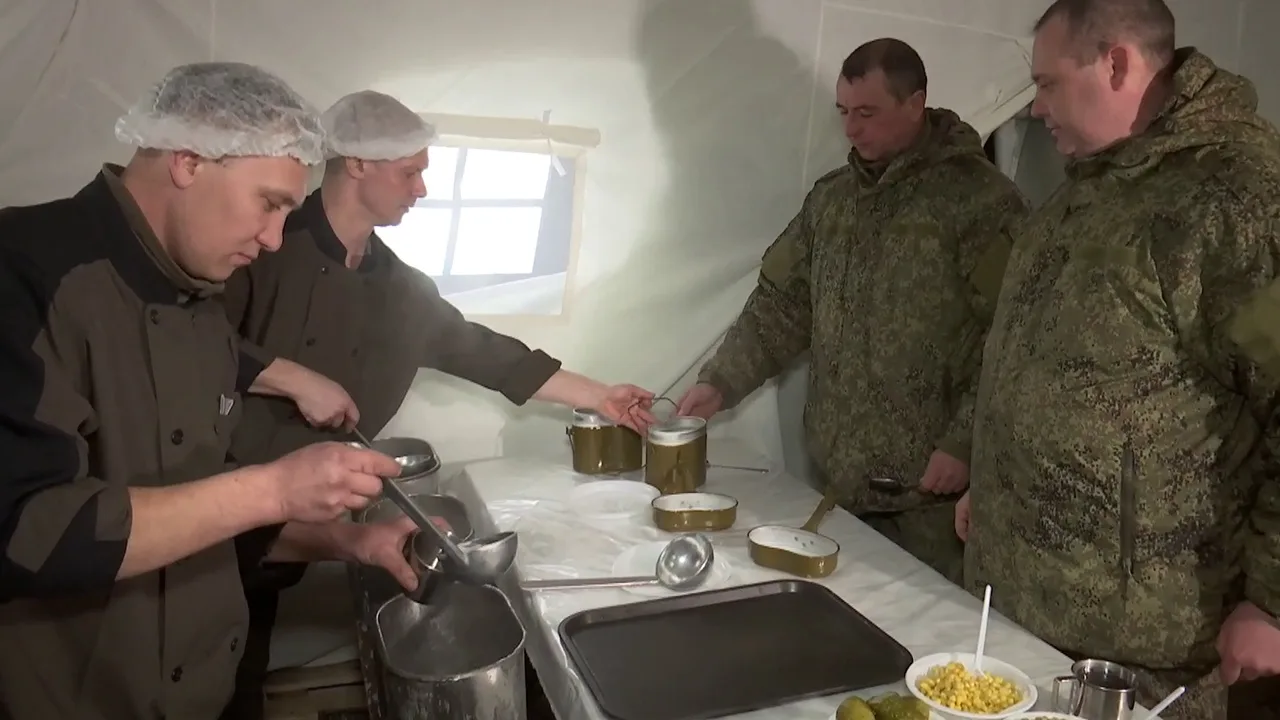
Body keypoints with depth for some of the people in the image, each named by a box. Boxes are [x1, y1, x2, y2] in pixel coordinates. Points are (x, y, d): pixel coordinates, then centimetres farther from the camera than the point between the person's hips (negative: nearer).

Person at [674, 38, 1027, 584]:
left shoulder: (980, 197, -10)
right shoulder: (831, 197, 9)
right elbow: (782, 302, 11)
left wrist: (964, 443, -17)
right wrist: (721, 382, 1)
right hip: (837, 477, 6)